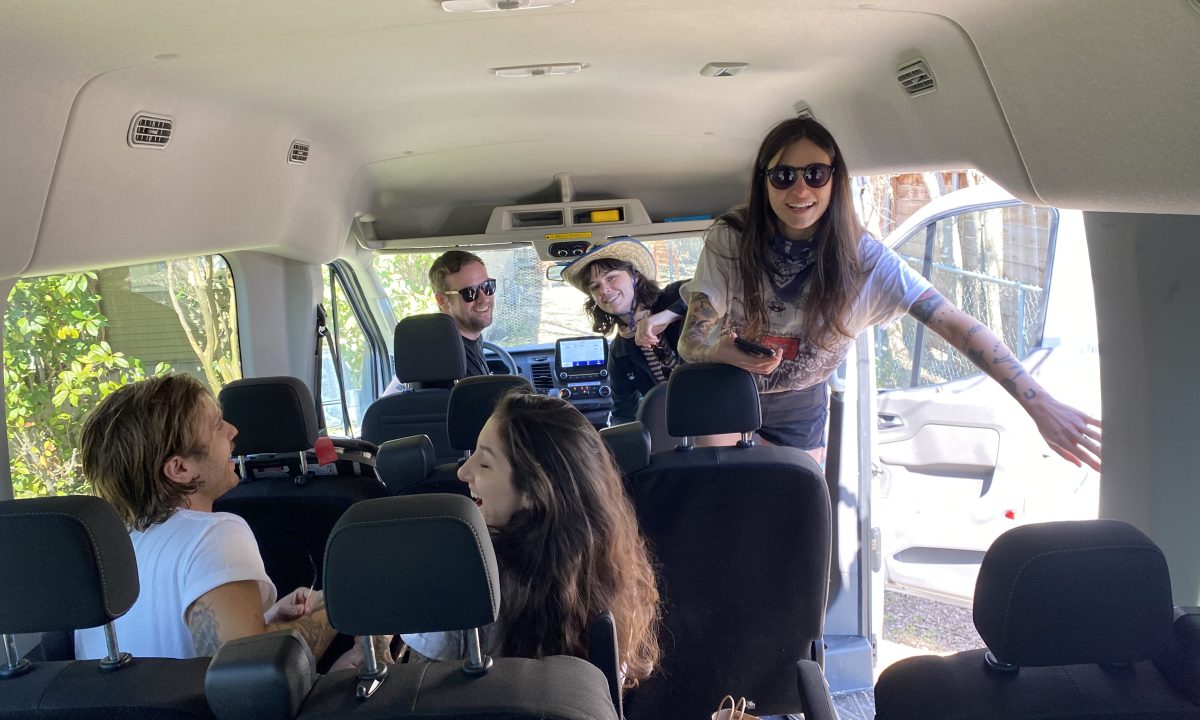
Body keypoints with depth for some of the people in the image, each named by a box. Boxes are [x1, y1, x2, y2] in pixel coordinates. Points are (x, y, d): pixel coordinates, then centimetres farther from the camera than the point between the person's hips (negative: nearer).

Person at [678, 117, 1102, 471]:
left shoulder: (859, 256, -21)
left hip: (798, 410, 1)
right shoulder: (730, 240, -23)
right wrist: (722, 351, -47)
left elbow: (957, 325, -25)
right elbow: (691, 340, -21)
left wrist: (1042, 406, -32)